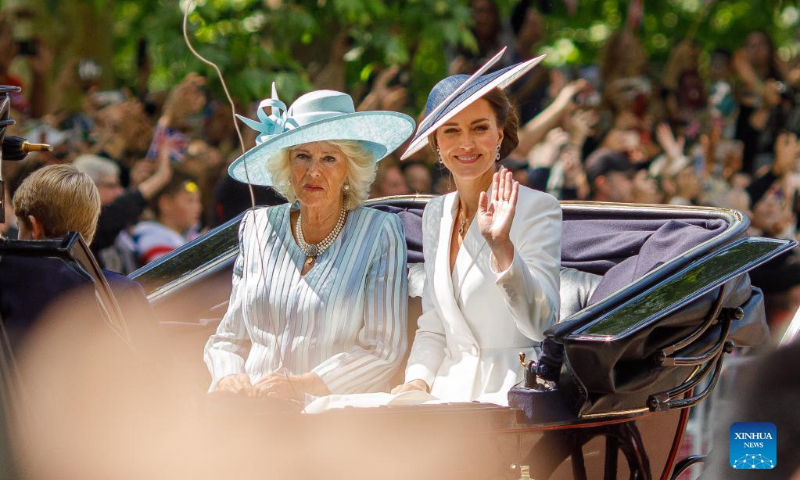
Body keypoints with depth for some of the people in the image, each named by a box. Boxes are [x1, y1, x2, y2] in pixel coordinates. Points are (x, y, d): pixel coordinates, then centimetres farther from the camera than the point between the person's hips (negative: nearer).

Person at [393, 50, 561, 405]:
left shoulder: (536, 209, -5)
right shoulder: (436, 214, 15)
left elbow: (538, 324, -16)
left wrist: (501, 246, -29)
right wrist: (418, 381, 0)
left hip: (511, 396, -6)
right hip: (451, 394, 6)